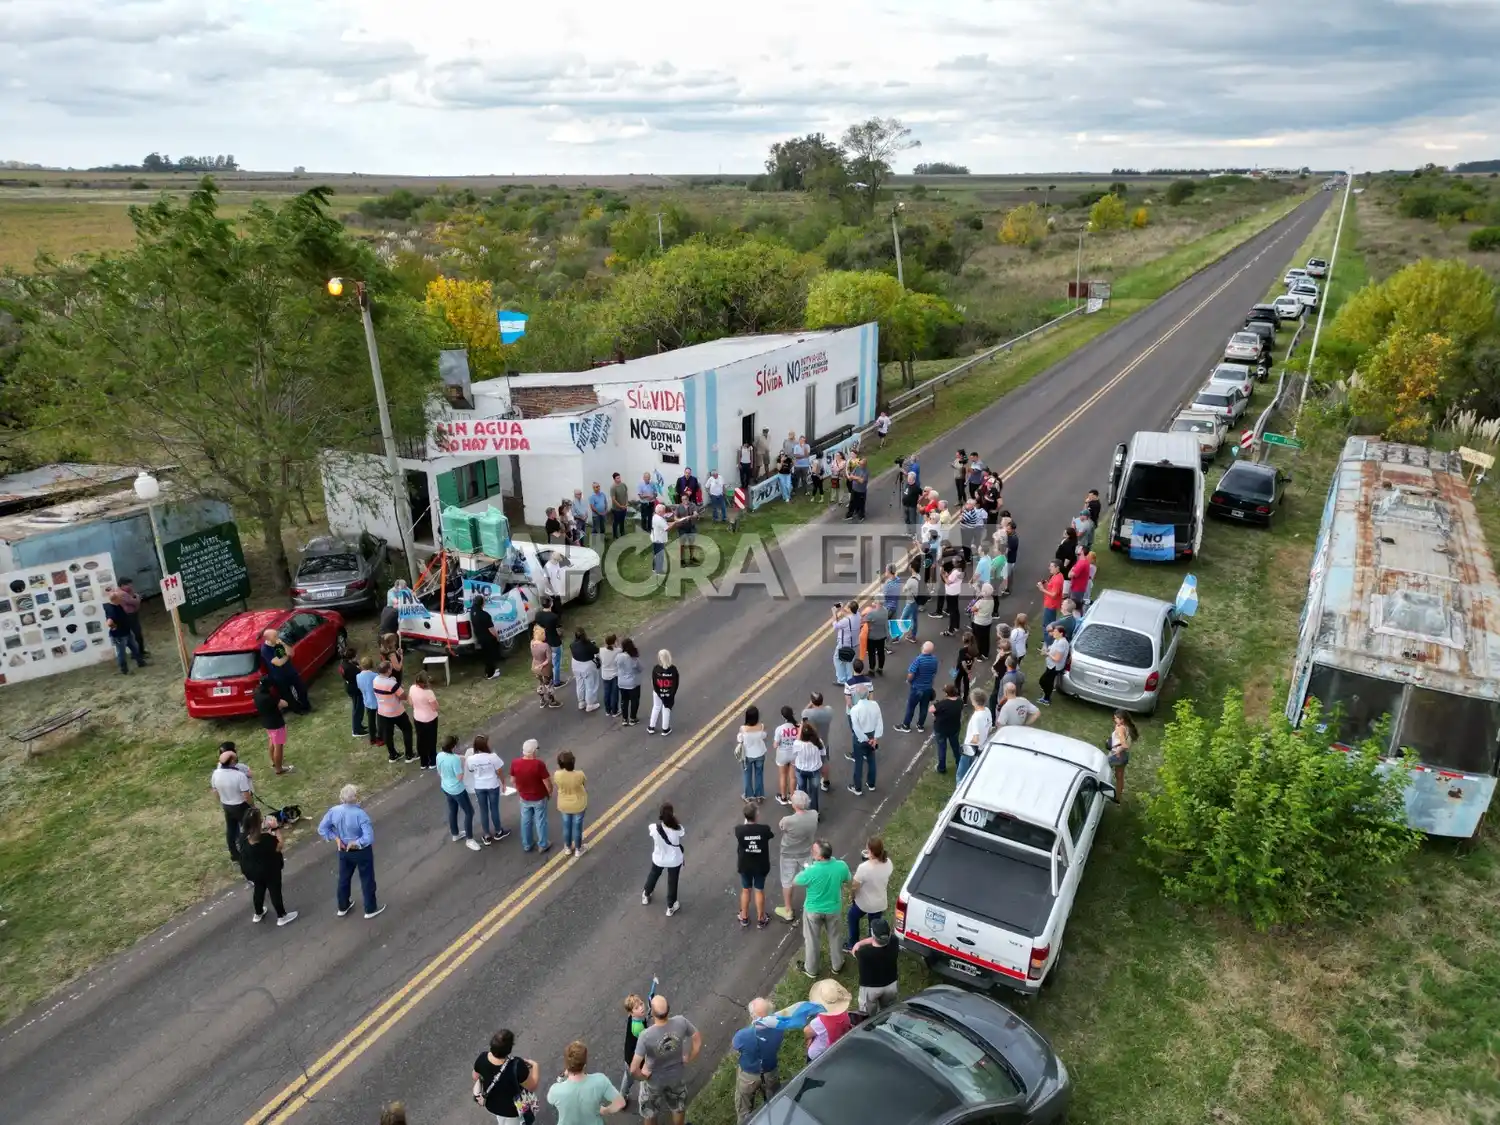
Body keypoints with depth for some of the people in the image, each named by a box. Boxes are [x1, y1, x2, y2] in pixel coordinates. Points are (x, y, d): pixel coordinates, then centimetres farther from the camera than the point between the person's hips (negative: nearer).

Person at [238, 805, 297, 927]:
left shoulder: (243, 835, -17)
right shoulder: (266, 838, -37)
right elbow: (279, 847, -20)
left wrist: (266, 828, -4)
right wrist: (276, 828, -20)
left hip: (251, 870, 6)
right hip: (269, 870, -6)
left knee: (259, 890, 30)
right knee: (275, 892, 15)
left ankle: (258, 914, 51)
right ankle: (281, 917, 33)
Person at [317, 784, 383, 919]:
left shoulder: (334, 811, -17)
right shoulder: (360, 814, -32)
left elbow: (322, 829, -4)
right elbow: (369, 838, -34)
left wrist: (336, 839, -5)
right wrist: (355, 843, -18)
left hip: (344, 850, 5)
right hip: (361, 851, -5)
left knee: (344, 878, 26)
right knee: (367, 879, 16)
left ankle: (343, 907, 46)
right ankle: (371, 909, 32)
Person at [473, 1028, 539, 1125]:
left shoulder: (483, 1058, -27)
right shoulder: (516, 1066, -40)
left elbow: (476, 1077, -4)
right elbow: (532, 1086, -24)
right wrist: (535, 1066, -10)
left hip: (491, 1104, 4)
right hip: (511, 1109, -4)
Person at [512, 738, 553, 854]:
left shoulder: (515, 763, -17)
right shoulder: (539, 764, -29)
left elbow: (512, 780, -2)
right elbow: (547, 782, -21)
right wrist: (550, 793, 0)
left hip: (524, 798, 4)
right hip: (539, 798, -3)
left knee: (526, 821, 21)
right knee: (540, 821, 15)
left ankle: (527, 845, 36)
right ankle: (543, 845, 29)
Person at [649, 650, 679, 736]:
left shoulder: (656, 669, -20)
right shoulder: (673, 669, -19)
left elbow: (654, 683, -15)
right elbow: (676, 683, -13)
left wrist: (659, 693, -6)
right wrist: (671, 694, -5)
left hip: (658, 692, 0)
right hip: (669, 693, 0)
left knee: (656, 708, 21)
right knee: (666, 709, 16)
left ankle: (651, 727, 31)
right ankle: (665, 729, 28)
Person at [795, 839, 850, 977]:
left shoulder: (811, 871, -35)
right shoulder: (841, 866, -24)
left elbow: (795, 881, -14)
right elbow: (846, 880, -1)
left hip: (813, 910, -3)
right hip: (834, 909, 3)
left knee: (811, 940, 21)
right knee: (834, 936, 27)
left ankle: (811, 970, 40)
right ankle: (836, 965, 46)